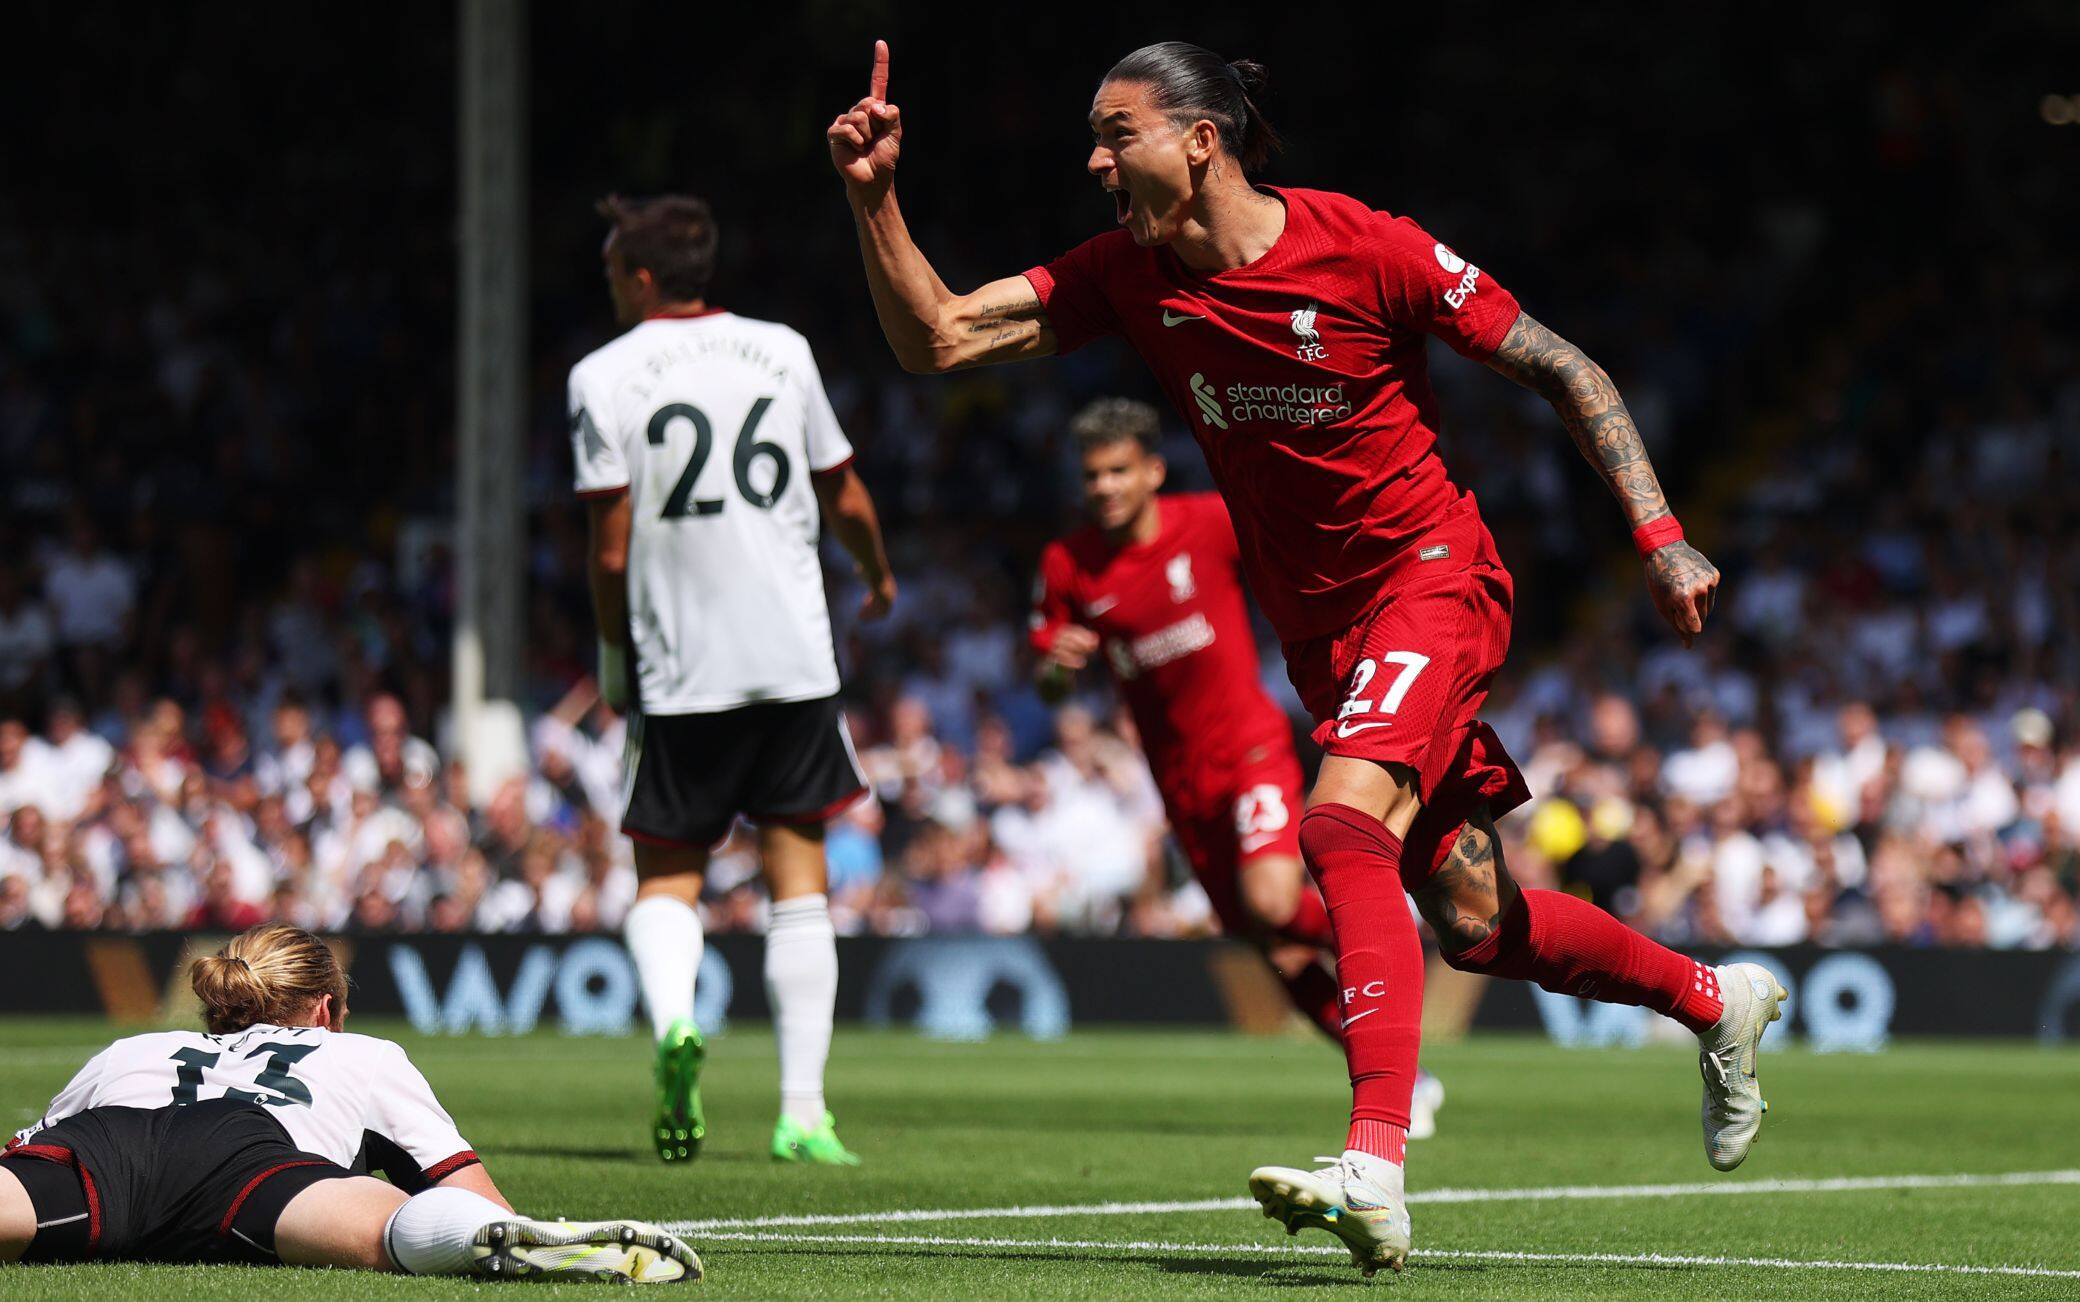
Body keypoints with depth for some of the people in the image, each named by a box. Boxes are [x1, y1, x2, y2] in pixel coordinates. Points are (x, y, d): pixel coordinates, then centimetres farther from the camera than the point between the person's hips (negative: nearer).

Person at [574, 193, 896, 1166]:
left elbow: (612, 549, -6)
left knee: (667, 872, 10)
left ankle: (671, 1018, -20)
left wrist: (614, 658, 10)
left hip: (678, 672, -2)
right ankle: (803, 1112, 1)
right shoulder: (782, 352, 6)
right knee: (798, 882, 6)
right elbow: (846, 500, 15)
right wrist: (879, 577, 36)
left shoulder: (605, 376, -4)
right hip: (795, 656, 2)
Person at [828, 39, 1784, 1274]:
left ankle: (1375, 1175, -37)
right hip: (1323, 632, 6)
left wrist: (1662, 538, -14)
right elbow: (937, 337, -6)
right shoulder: (1125, 276, -2)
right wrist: (873, 198, -20)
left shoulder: (1367, 249, -17)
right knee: (1472, 926, 9)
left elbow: (1566, 371, -9)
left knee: (1342, 824, -29)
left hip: (1431, 576, -6)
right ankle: (1714, 999, 36)